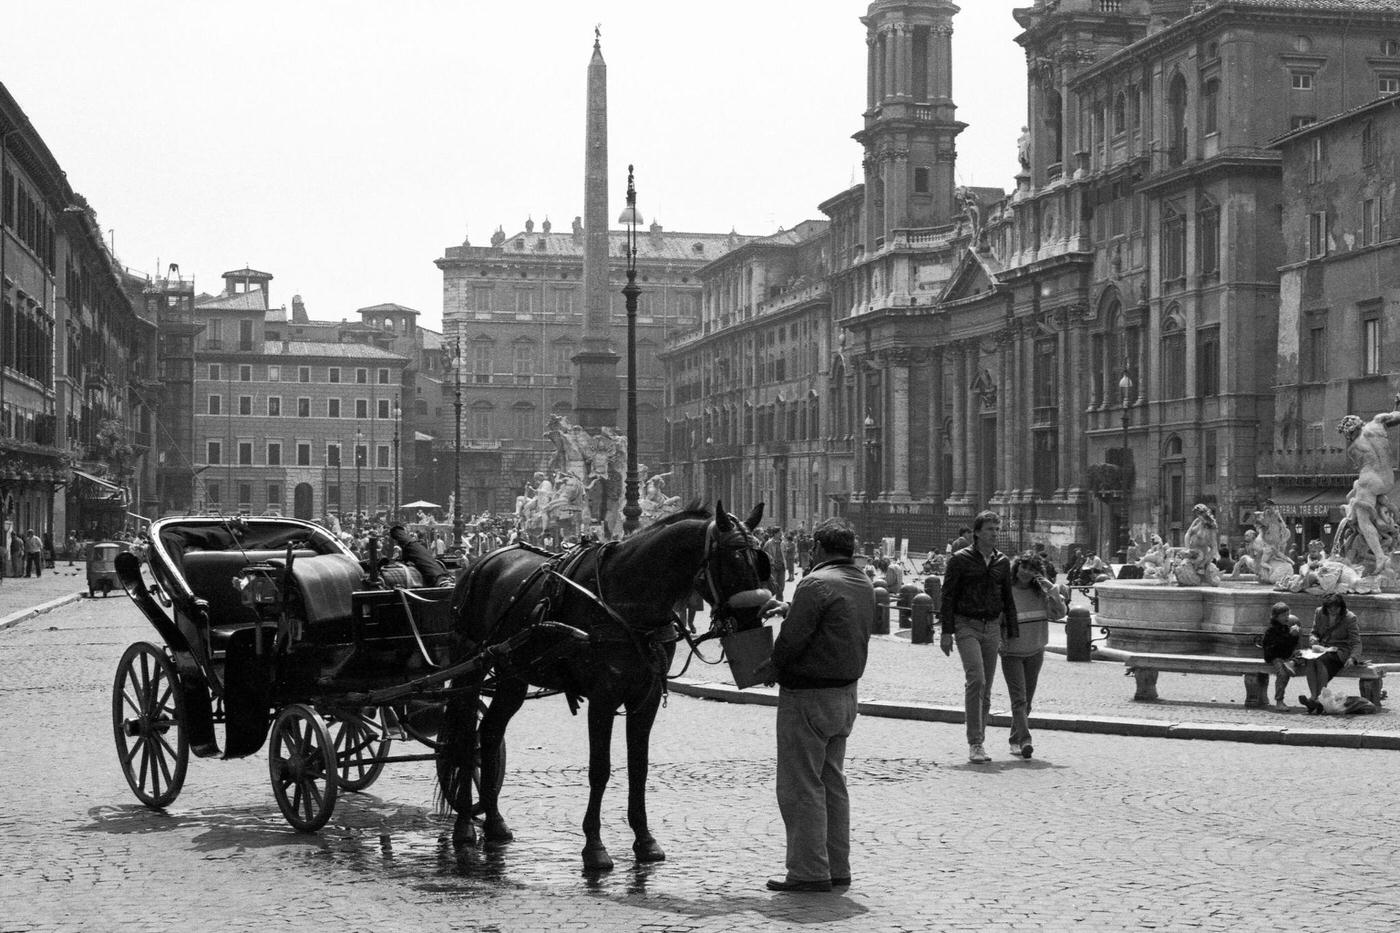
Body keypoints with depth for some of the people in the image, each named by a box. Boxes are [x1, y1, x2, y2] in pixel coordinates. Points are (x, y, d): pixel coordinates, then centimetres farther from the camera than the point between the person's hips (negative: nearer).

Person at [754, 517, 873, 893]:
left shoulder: (816, 584, -18)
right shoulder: (866, 587, 9)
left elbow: (792, 638, -20)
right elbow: (856, 639, 11)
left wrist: (773, 667, -1)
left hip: (807, 696, -9)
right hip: (846, 692, 9)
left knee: (801, 787, -1)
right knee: (833, 784, 16)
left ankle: (809, 871, 0)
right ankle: (837, 868, 21)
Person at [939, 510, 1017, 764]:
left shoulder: (1002, 562, 11)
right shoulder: (960, 559, -3)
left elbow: (1008, 600, 17)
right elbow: (948, 596, -2)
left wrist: (1012, 634, 14)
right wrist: (946, 631, -8)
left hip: (992, 628, 5)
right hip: (967, 626, -5)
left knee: (986, 687, 6)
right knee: (976, 679, -19)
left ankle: (979, 742, 15)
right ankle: (974, 743, -18)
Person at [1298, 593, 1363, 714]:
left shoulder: (1349, 618, -6)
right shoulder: (1319, 613, 7)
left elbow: (1356, 642, -8)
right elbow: (1314, 632, 19)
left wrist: (1352, 658, -26)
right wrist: (1314, 640, -6)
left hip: (1340, 651, -4)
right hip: (1322, 649, 4)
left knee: (1321, 660, -36)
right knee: (1309, 660, -32)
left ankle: (1319, 698, -39)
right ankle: (1313, 696, -40)